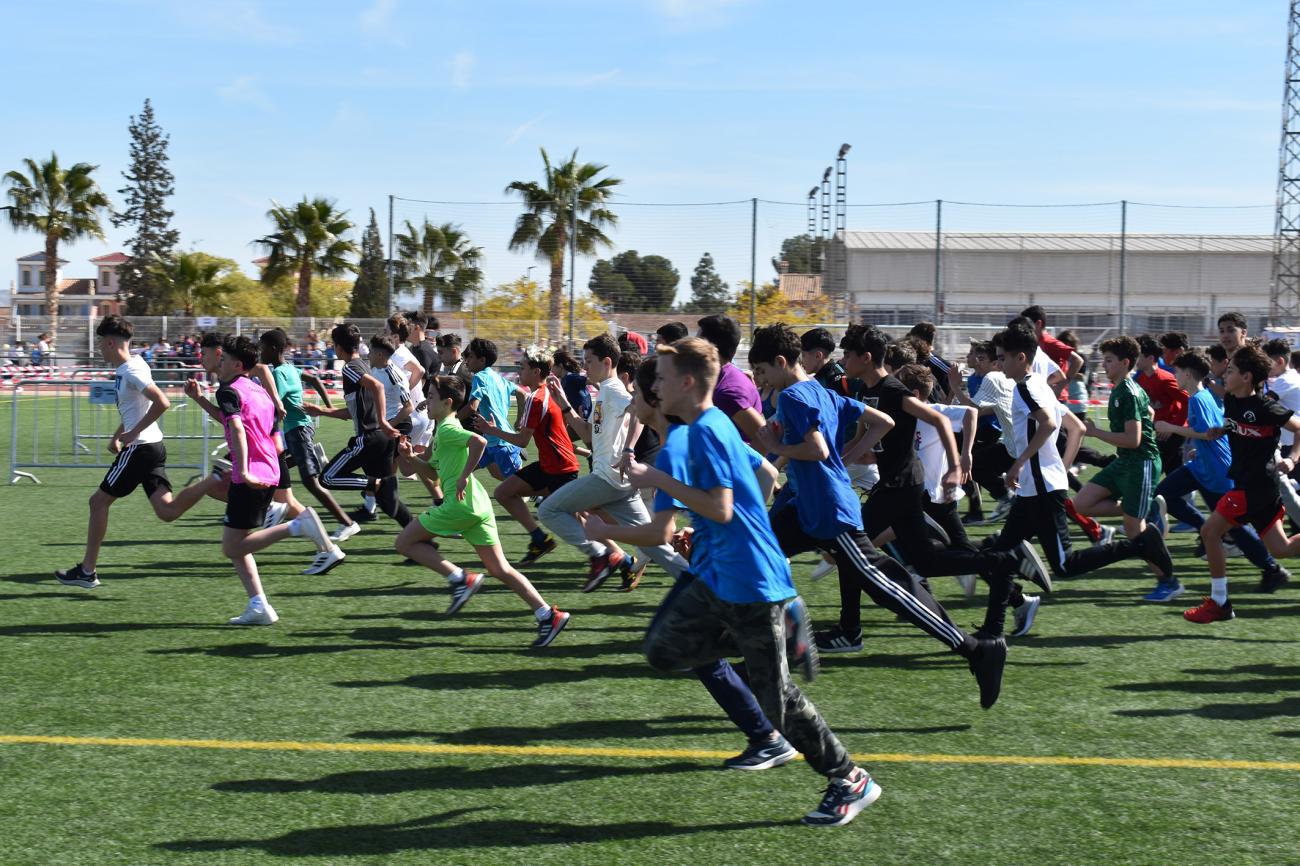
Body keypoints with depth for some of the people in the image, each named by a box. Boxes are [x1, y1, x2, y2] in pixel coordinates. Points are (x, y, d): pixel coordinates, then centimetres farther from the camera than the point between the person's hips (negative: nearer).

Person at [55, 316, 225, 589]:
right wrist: (117, 436, 19)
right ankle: (217, 480, -11)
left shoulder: (131, 371, -15)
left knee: (99, 502, 3)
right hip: (152, 447, 9)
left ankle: (87, 571, 10)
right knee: (168, 511, -1)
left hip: (139, 448, -9)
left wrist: (132, 433, -19)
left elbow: (162, 403, -26)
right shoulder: (128, 368, 15)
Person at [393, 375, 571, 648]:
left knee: (404, 542, 3)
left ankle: (460, 579, -6)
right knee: (499, 569, 8)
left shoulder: (447, 429, -7)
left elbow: (479, 442, -27)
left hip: (460, 504, -10)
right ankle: (548, 615, 0)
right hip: (477, 506, 10)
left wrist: (463, 477, -21)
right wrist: (412, 457, 16)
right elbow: (433, 471, 31)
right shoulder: (444, 430, 22)